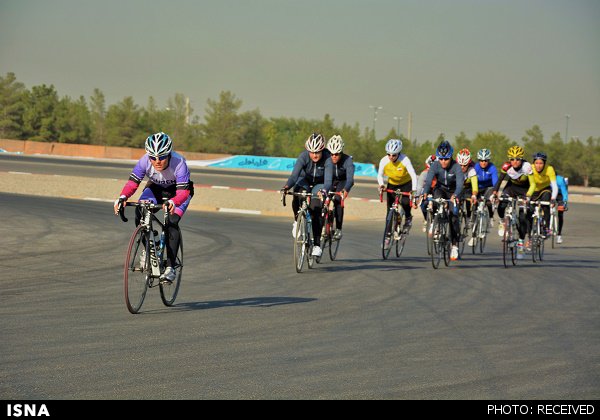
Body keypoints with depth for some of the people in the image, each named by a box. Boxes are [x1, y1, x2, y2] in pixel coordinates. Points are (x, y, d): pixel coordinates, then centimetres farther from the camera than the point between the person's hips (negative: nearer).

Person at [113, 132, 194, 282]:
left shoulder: (178, 163, -38)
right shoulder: (145, 161, -30)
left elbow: (183, 191, -43)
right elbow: (133, 182, -29)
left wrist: (172, 202, -65)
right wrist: (122, 197, -50)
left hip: (177, 191, -3)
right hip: (156, 188, 3)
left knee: (172, 223, -24)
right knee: (140, 212, -25)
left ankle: (170, 267, -15)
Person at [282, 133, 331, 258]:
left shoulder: (327, 158, -29)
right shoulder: (303, 156, -27)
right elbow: (295, 173, -37)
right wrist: (287, 186, -55)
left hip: (320, 184, -1)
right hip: (305, 181, 1)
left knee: (316, 212, -16)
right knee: (298, 193, -32)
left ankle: (317, 245, -8)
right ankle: (297, 220, -7)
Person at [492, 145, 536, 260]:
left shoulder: (526, 167, -31)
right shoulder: (507, 166, -25)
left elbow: (532, 184, -30)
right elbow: (500, 180, -19)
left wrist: (528, 196, -46)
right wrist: (494, 192, -35)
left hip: (524, 189, -2)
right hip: (512, 186, 2)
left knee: (522, 217, -10)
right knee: (501, 206, -25)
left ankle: (521, 243, 6)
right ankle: (502, 222, 9)